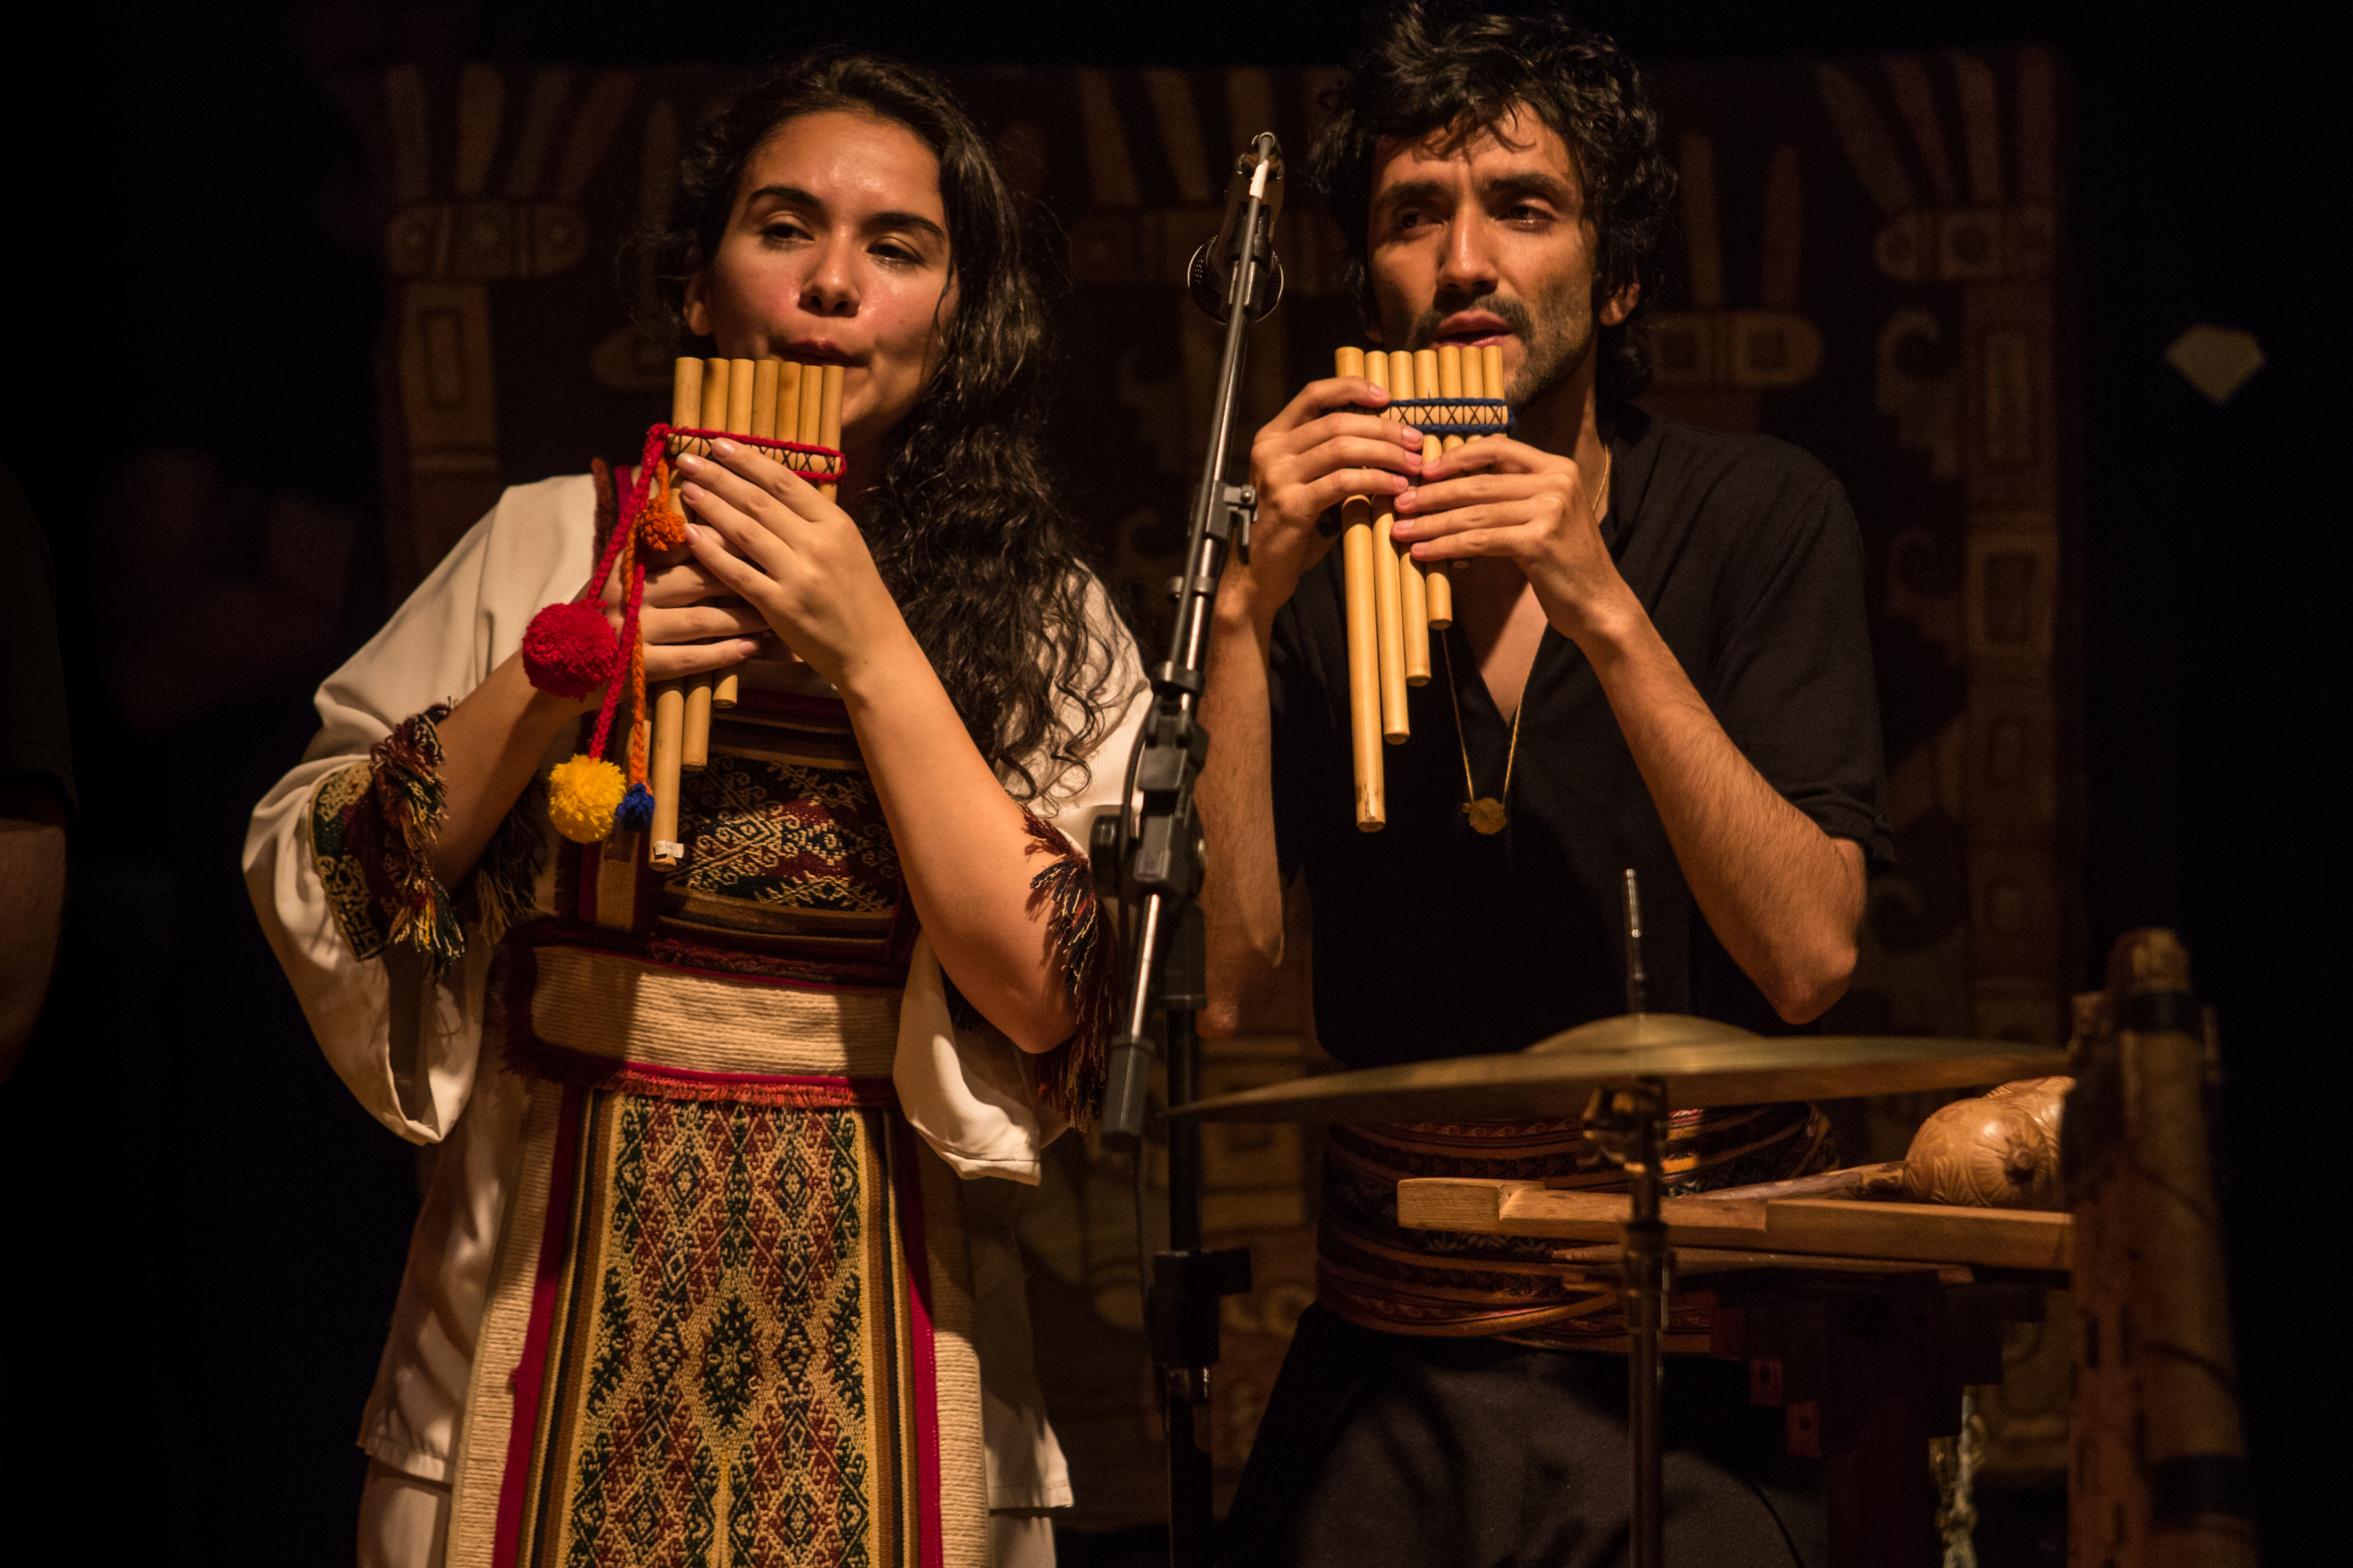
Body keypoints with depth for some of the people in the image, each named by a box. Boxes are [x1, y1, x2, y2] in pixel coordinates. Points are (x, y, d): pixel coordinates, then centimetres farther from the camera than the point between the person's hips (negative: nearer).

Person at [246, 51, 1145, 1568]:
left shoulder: (1045, 621, 2)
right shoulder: (546, 545, 4)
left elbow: (1047, 998, -11)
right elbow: (314, 891, 1)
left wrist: (874, 654, -15)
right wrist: (551, 687, -12)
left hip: (871, 1364, 0)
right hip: (552, 1348, 1)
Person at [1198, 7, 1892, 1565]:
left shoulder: (1759, 517, -4)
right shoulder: (1316, 538, 1)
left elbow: (1810, 960, -15)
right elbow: (1223, 983, -9)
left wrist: (1604, 612, -23)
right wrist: (1251, 605, -18)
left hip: (1696, 1380, -2)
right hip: (1386, 1370, 2)